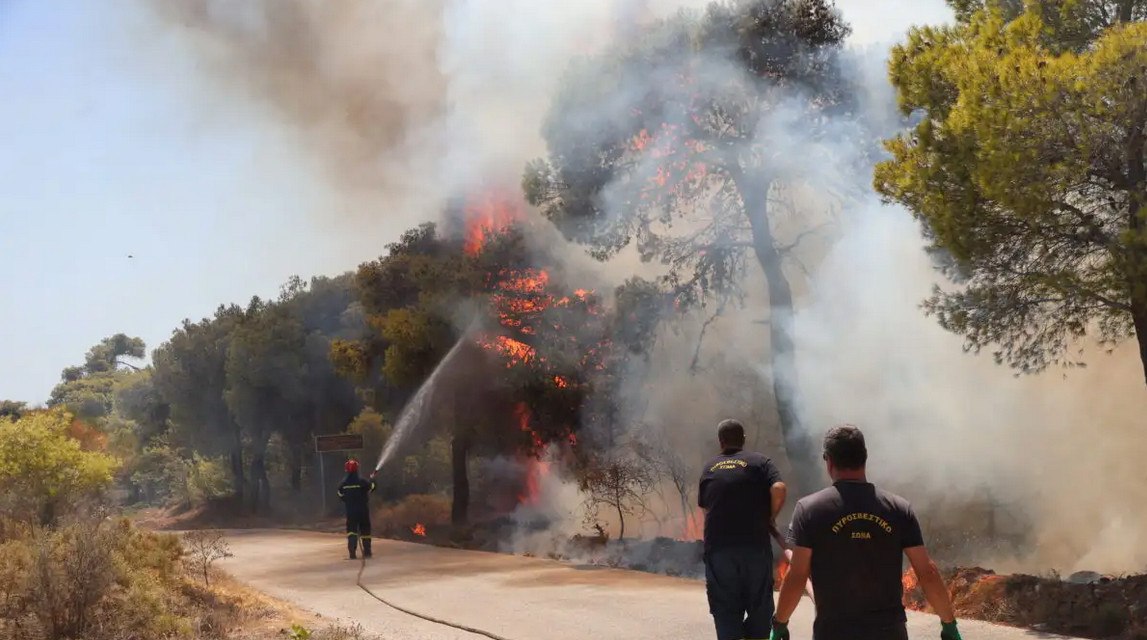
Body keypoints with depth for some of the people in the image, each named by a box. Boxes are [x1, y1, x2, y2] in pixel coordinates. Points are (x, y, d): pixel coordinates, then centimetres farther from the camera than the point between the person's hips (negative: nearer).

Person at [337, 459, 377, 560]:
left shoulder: (343, 483, -5)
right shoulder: (362, 482, -14)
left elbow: (341, 496, 6)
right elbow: (371, 488, 3)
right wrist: (372, 479, 22)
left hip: (350, 511, 1)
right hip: (363, 510, -1)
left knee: (351, 530, 3)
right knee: (365, 530, 12)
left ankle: (352, 551, -13)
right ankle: (367, 551, 16)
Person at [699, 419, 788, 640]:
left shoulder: (709, 469, 14)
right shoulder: (760, 462, 4)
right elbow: (778, 489, -13)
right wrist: (770, 517, 1)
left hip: (717, 547, 2)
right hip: (754, 545, -2)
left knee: (725, 609, 6)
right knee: (759, 607, 10)